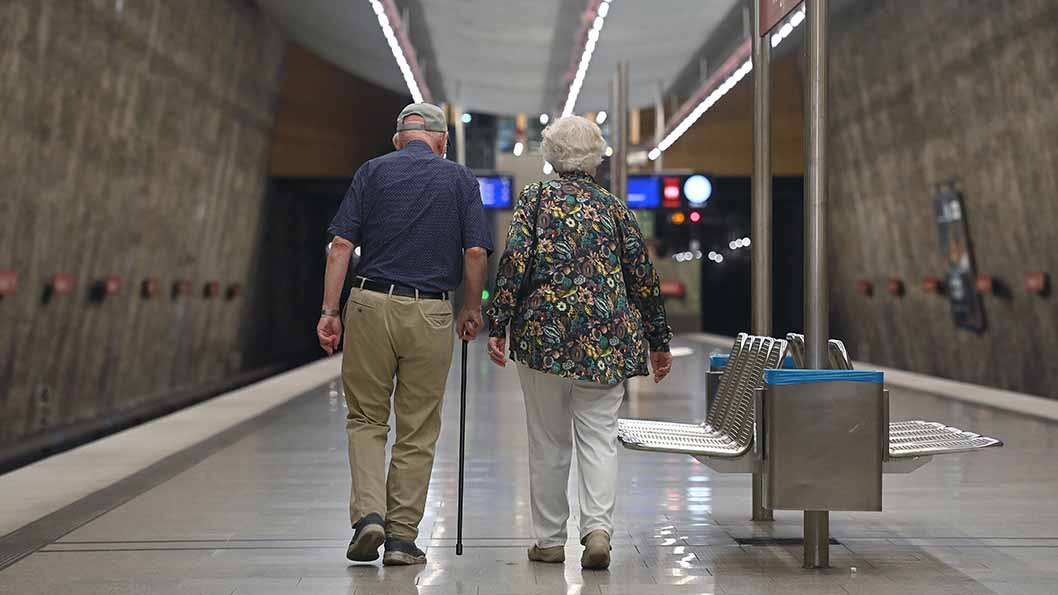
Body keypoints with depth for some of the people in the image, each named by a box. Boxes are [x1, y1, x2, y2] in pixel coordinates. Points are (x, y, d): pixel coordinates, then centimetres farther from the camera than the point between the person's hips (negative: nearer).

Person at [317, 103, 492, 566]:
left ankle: (368, 514, -3)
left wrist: (329, 310, 0)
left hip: (371, 304, 0)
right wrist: (472, 309, 10)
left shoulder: (372, 171, 5)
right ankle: (402, 537, 11)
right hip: (430, 313, 0)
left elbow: (341, 245, -2)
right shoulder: (460, 179, 6)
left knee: (366, 418, 14)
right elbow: (476, 252, -3)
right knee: (418, 431, 9)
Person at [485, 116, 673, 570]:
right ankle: (598, 528, -12)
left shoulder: (536, 197, 4)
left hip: (544, 332, -1)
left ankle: (549, 540, 14)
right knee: (599, 436, 4)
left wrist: (498, 325, -6)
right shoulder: (614, 206, 11)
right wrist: (658, 340, 17)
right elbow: (643, 275, 11)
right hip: (606, 338, 2)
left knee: (548, 441, 7)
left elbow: (515, 261, -7)